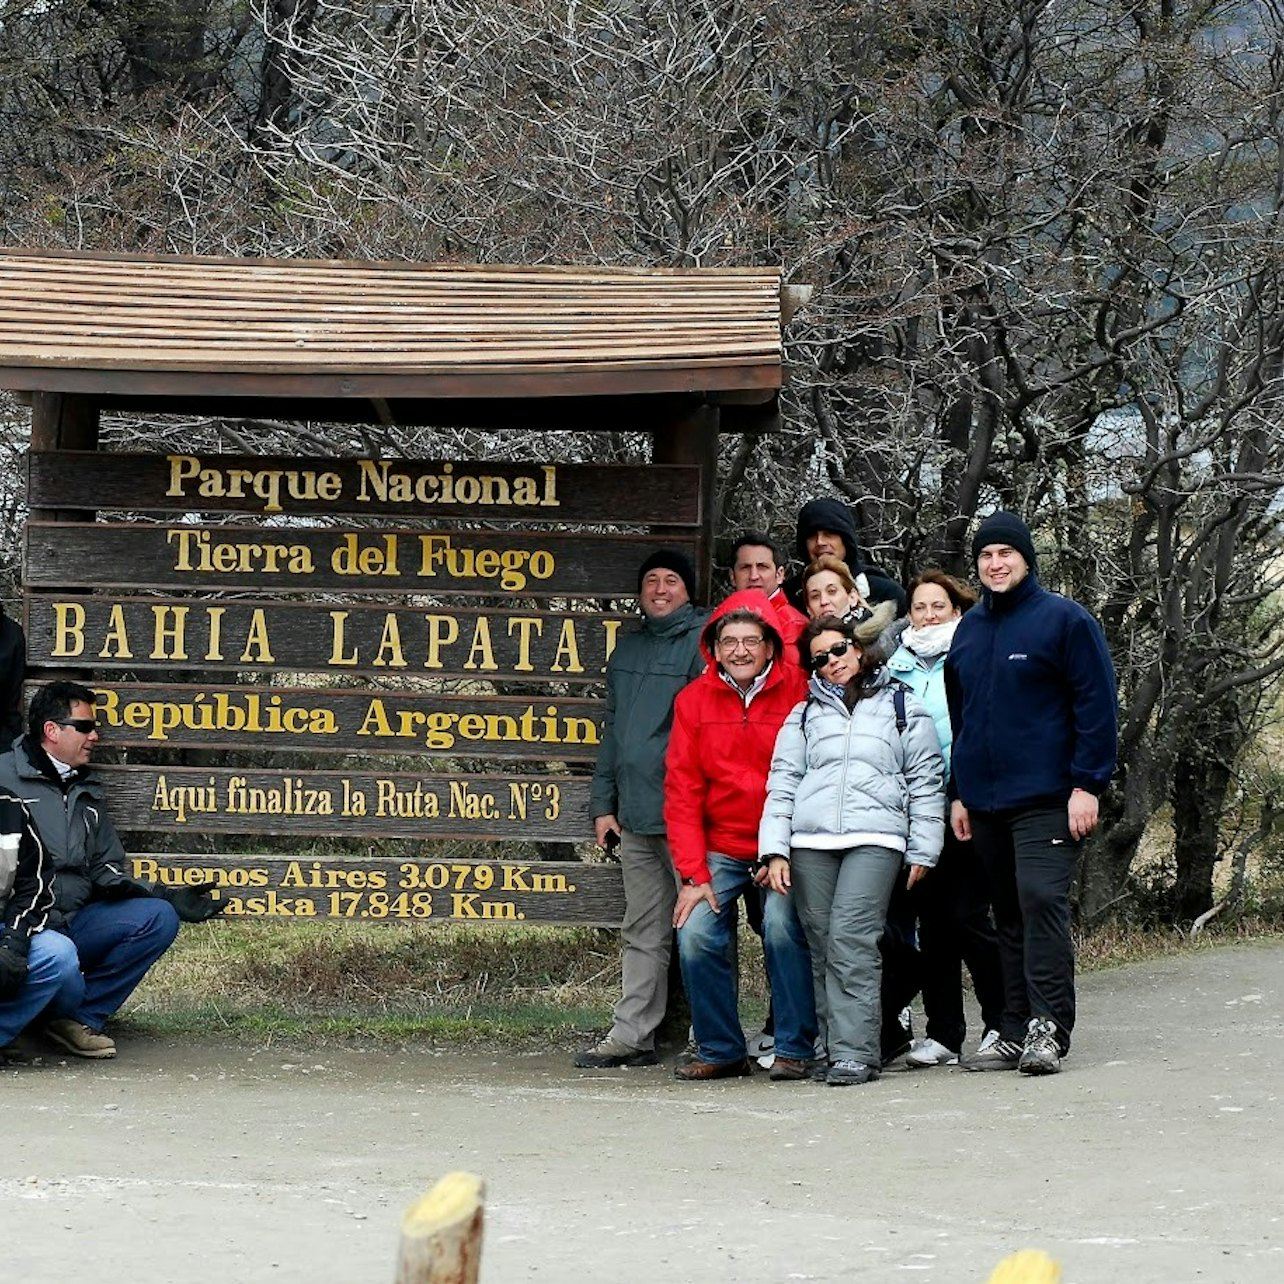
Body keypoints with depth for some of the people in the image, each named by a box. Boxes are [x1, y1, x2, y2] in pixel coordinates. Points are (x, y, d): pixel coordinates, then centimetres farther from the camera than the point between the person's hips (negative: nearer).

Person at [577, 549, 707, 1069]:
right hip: (634, 813, 7)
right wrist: (604, 805, 14)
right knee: (643, 932, 9)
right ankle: (631, 1036, 11)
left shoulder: (703, 641, -3)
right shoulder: (629, 647, 18)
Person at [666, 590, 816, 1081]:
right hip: (721, 850, 2)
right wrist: (693, 874, -5)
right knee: (696, 934, -14)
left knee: (783, 926, -22)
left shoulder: (798, 690, -5)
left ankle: (795, 1049, -9)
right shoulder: (695, 700, 2)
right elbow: (682, 792, 2)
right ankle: (720, 1050, 1)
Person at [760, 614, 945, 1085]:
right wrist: (775, 849, 4)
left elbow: (926, 781, 13)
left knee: (851, 938, -18)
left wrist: (923, 851, 7)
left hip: (875, 838, -3)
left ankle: (855, 1052, -19)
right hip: (810, 839, 3)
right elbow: (782, 782, 16)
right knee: (822, 946, -3)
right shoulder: (804, 715, 21)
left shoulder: (903, 707, 15)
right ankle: (837, 1047, 1)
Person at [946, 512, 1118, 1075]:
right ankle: (1015, 1033, 10)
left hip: (1046, 797, -6)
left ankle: (1049, 1028, -18)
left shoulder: (1064, 620, -3)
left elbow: (1096, 706, -6)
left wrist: (1087, 784, -13)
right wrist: (958, 792, 17)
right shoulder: (970, 628, 16)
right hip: (985, 801, 6)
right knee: (1009, 916, 8)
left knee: (1041, 900, -17)